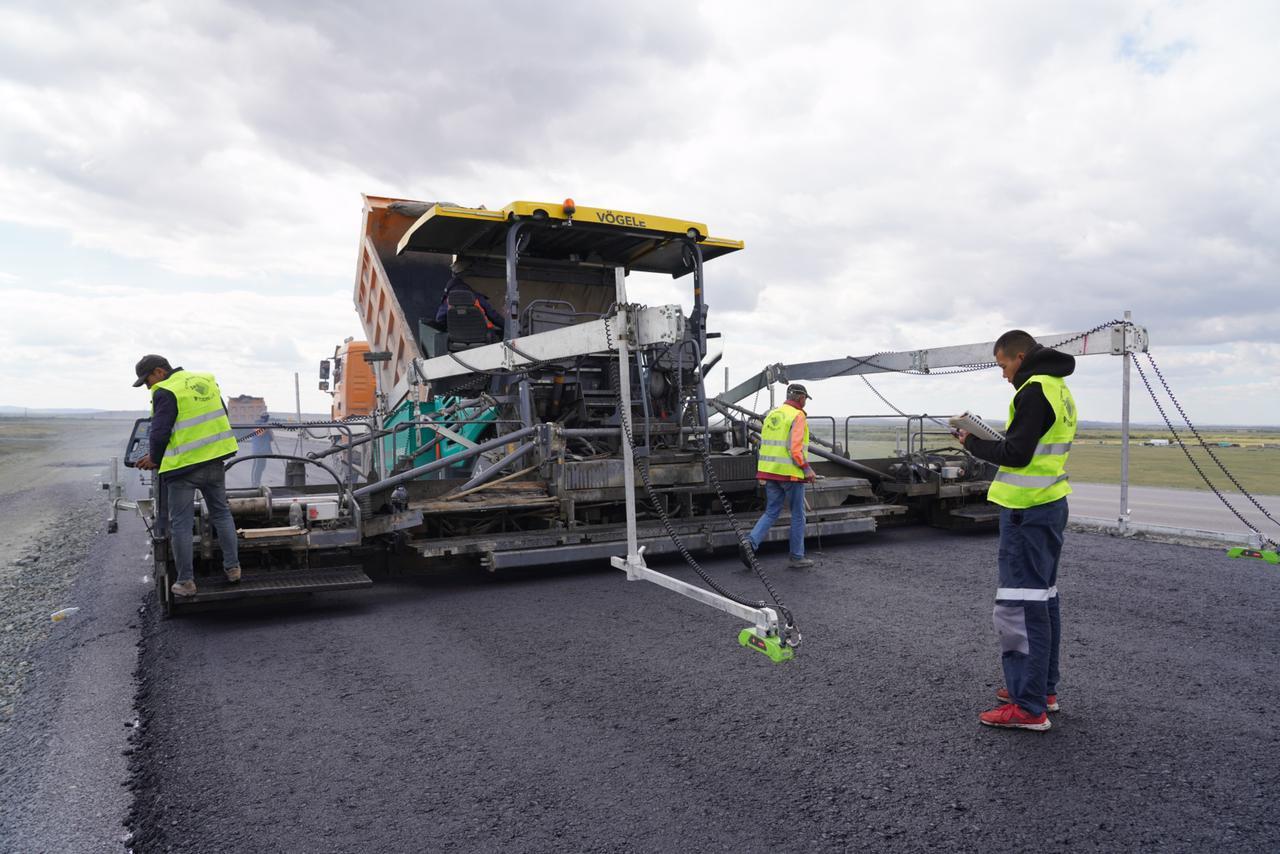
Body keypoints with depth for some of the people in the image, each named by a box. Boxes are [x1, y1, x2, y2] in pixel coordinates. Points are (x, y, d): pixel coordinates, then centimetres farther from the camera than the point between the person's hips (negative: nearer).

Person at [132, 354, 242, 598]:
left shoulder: (166, 392, -12)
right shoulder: (207, 381, 9)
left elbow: (160, 433, -14)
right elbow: (222, 418, 17)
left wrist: (154, 458, 4)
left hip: (184, 467, -6)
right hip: (214, 461, 6)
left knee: (180, 524, 5)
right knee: (221, 514, 19)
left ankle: (186, 582, 10)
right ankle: (232, 567, 23)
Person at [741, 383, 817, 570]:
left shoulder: (771, 415, 13)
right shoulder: (797, 416, -10)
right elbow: (795, 447, -20)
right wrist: (807, 468, -13)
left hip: (769, 471, 7)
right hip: (791, 473, -6)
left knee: (771, 512, 12)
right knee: (798, 515, 7)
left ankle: (750, 543, -7)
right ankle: (796, 558, 15)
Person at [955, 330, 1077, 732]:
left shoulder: (1034, 390, -15)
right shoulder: (1059, 389, 17)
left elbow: (1016, 454, -20)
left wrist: (973, 443, -6)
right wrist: (987, 439, 9)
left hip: (1027, 510, -11)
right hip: (1050, 503, 11)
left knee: (1020, 606, -7)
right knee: (1044, 597, 17)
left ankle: (1028, 706, -3)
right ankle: (1044, 688, 28)